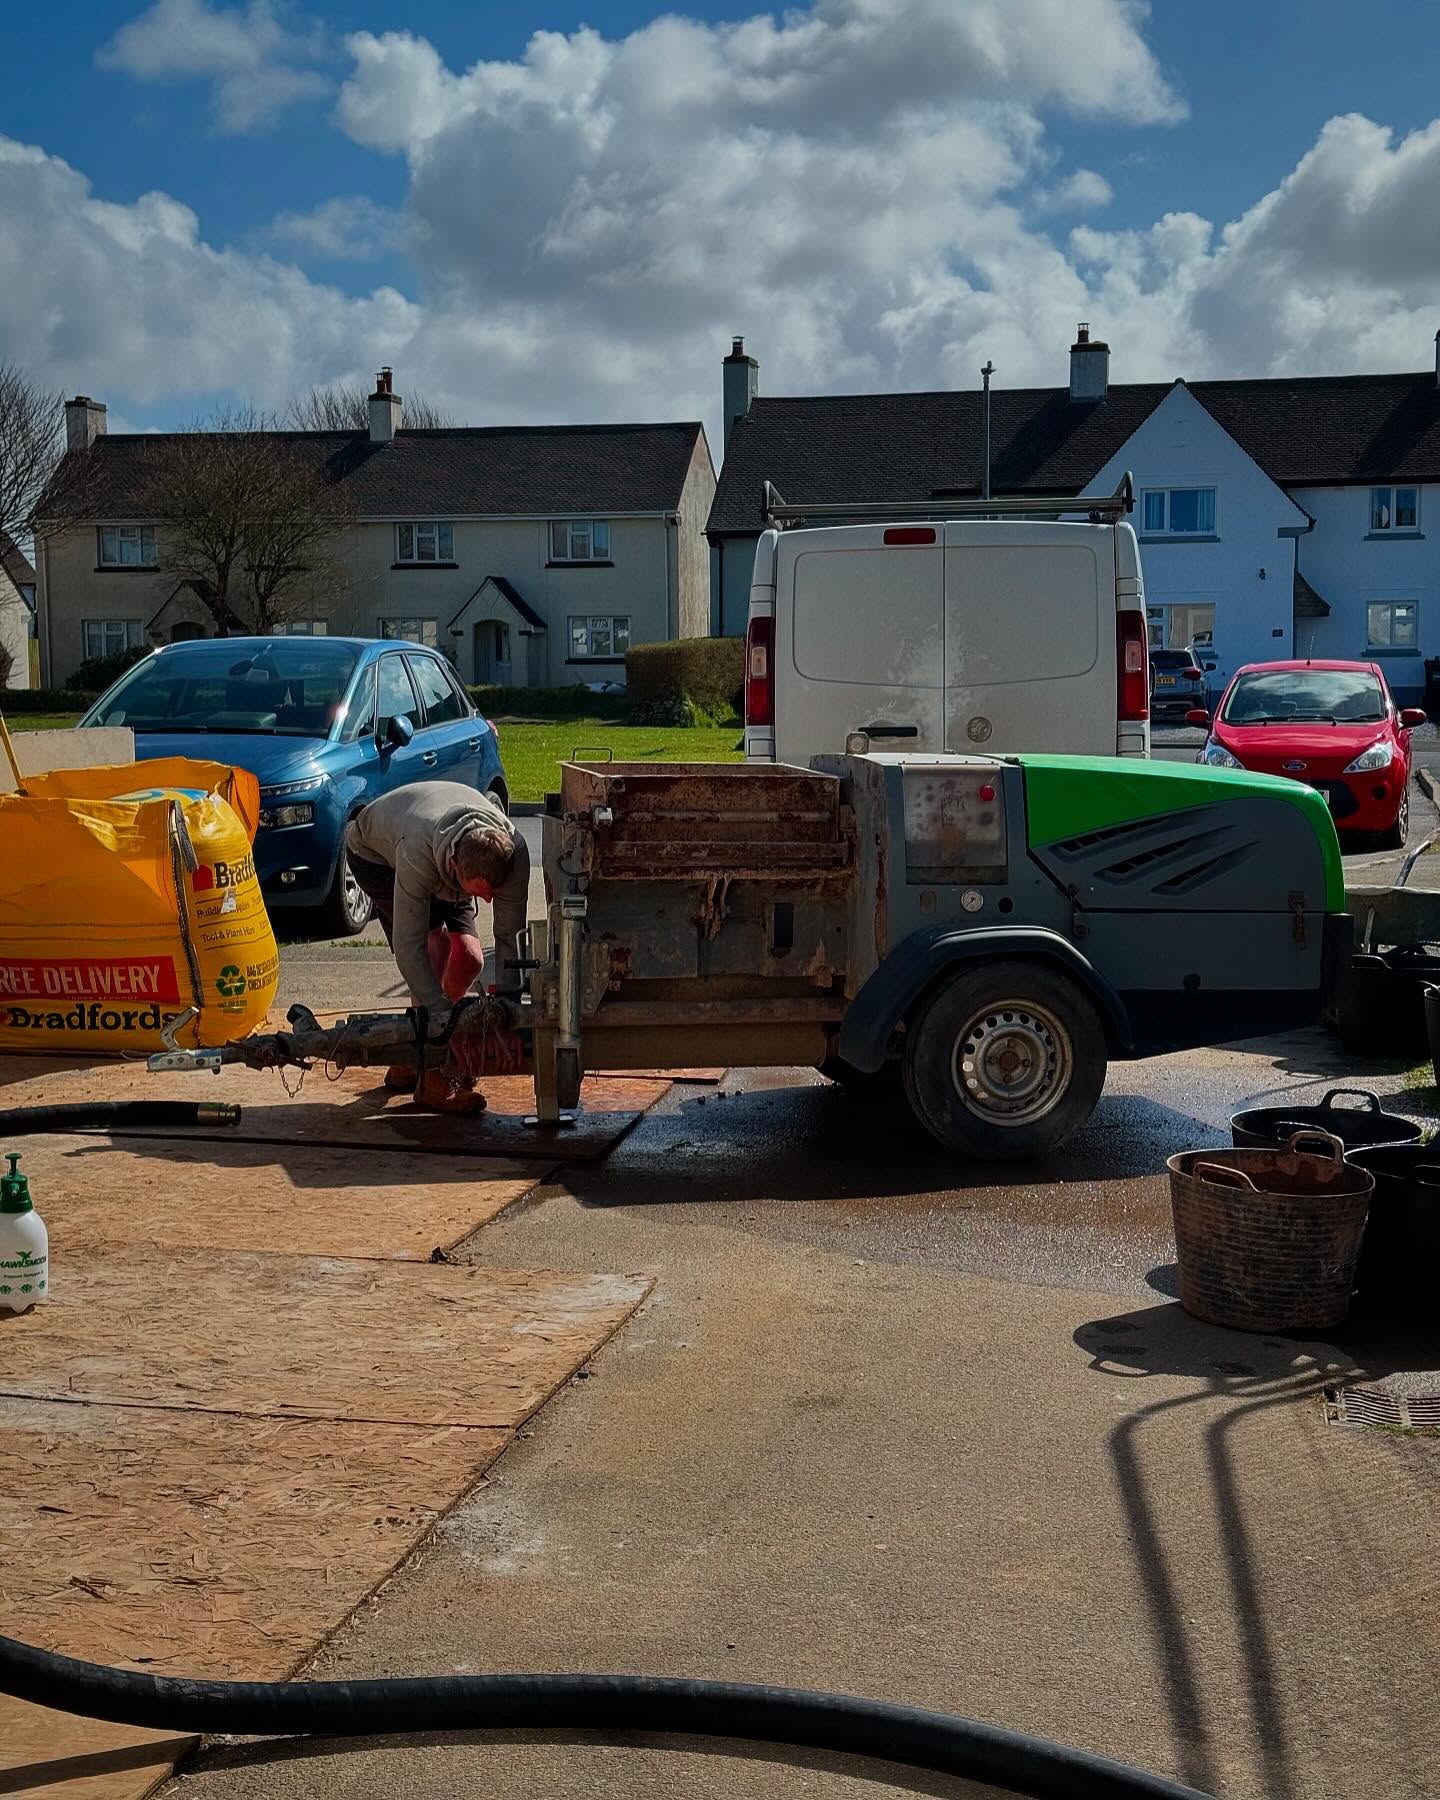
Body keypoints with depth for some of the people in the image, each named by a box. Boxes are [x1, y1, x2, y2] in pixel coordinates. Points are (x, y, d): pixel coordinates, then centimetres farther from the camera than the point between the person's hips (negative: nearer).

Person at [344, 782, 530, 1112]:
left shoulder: (513, 851, -35)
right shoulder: (418, 853, -47)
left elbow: (509, 935, -27)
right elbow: (408, 946, -43)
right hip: (375, 853, -5)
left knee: (470, 959, -7)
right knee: (435, 946, -25)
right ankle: (434, 1079, -18)